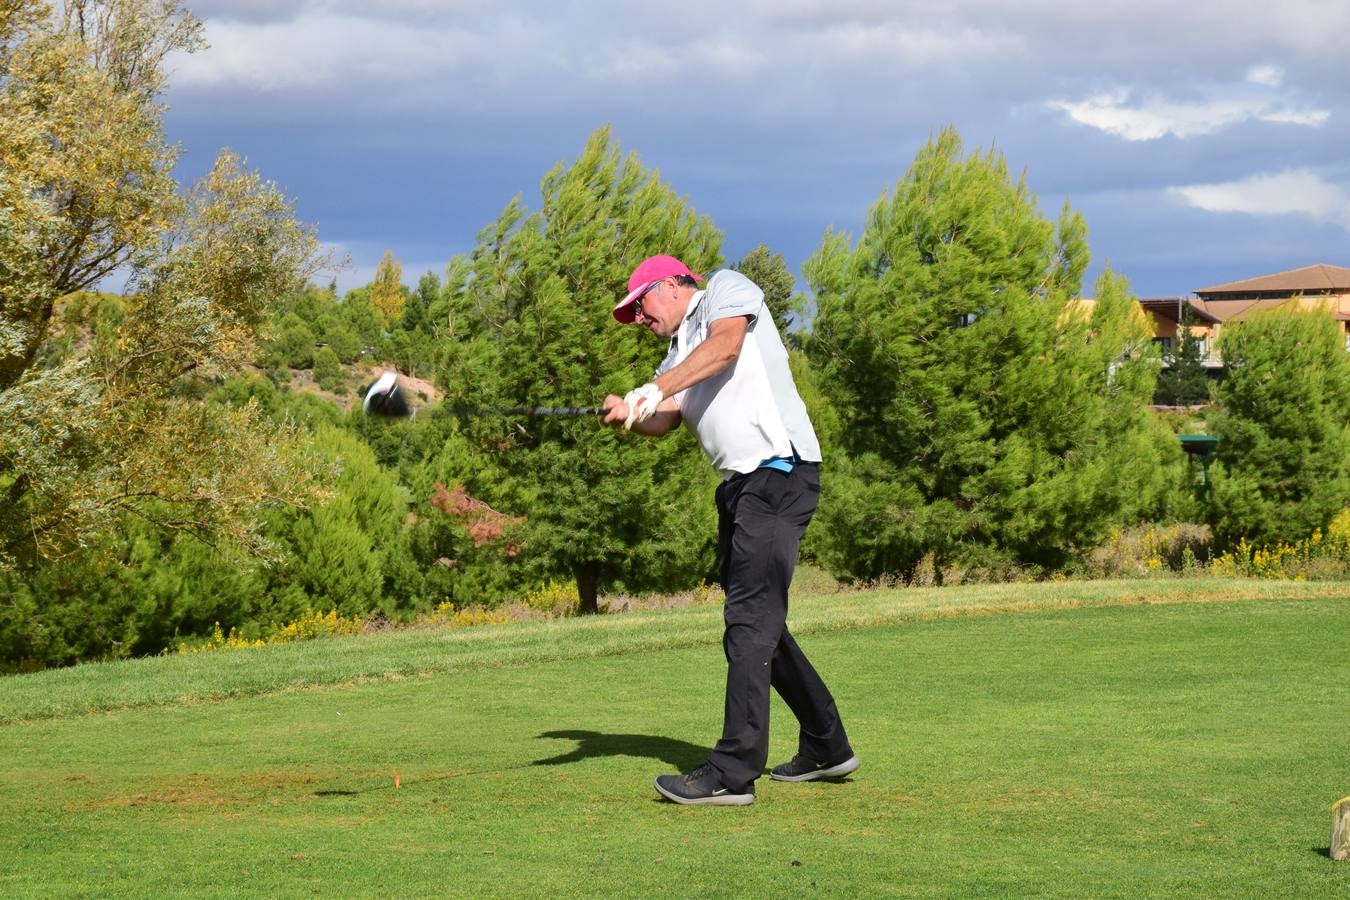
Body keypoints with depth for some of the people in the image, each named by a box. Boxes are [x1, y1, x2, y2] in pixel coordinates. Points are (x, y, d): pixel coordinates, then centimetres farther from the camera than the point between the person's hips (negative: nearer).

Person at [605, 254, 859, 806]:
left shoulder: (726, 288, 4)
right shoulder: (679, 353, 25)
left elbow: (725, 346, -18)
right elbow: (665, 420, 6)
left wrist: (654, 390, -26)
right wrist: (631, 414, -16)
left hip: (778, 470, -10)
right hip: (740, 487, 10)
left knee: (750, 619, -14)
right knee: (760, 621, 15)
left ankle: (734, 772, -18)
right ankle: (826, 748, 27)